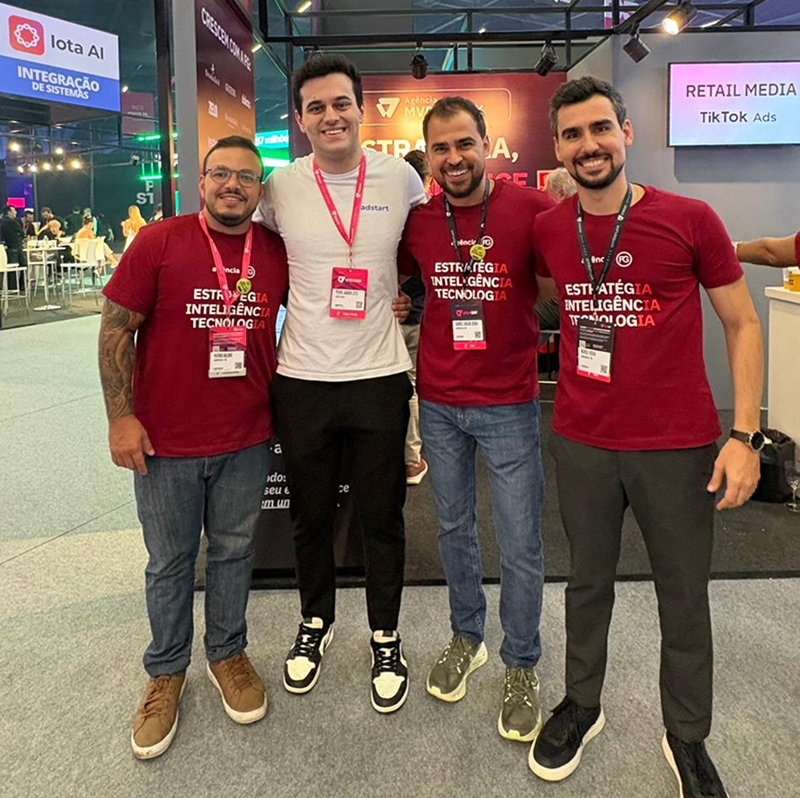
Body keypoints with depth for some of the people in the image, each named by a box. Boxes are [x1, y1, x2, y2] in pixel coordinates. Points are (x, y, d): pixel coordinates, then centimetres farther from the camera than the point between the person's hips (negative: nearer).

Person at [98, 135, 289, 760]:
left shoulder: (278, 252, 1)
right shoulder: (158, 241, -7)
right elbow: (116, 329, -6)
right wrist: (121, 416, -10)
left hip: (246, 441, 2)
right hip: (165, 441, -2)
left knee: (234, 552, 17)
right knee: (170, 562, 12)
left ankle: (227, 654, 38)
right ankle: (166, 673, 33)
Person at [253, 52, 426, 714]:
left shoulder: (401, 178, -1)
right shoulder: (281, 188, -1)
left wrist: (396, 293, 5)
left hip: (380, 376, 0)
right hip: (302, 379, 1)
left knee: (383, 517, 9)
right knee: (310, 514, 15)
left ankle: (386, 639, 30)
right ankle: (316, 622, 39)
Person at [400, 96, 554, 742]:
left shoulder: (533, 208, -10)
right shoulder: (415, 220, 1)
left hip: (509, 405, -3)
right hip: (439, 404, 4)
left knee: (521, 546, 4)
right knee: (454, 529, 17)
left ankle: (522, 666, 26)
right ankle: (467, 638, 39)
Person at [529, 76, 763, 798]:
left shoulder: (690, 219, -7)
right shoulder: (547, 230, 1)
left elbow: (742, 325, -3)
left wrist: (745, 435, -9)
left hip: (678, 447, -2)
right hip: (582, 444, 2)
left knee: (684, 599, 13)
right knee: (588, 583, 18)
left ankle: (687, 738, 35)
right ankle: (582, 706, 41)